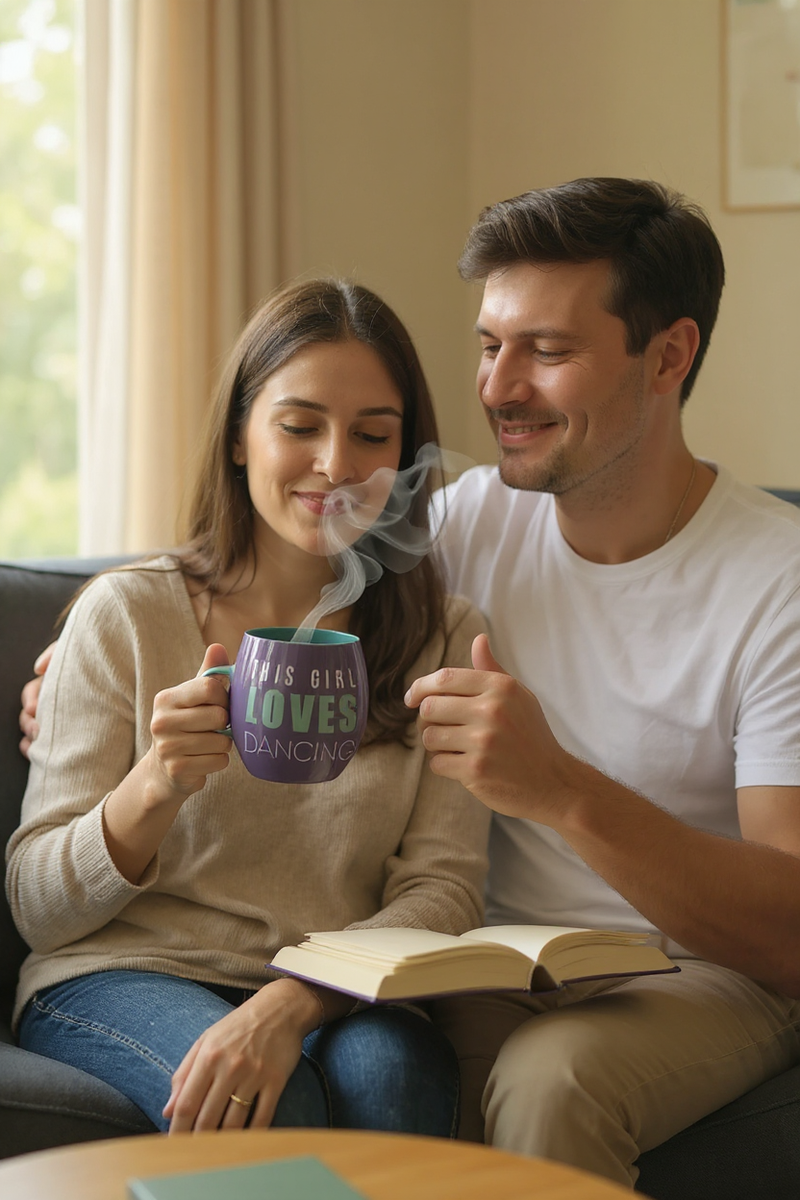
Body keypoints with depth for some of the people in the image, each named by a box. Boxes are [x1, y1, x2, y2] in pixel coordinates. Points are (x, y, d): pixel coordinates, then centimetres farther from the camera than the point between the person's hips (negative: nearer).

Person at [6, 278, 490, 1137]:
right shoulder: (126, 613, 0)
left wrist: (292, 1004, -24)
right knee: (274, 1105, -32)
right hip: (116, 978, -1)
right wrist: (156, 786, -22)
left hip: (334, 1002, 2)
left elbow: (442, 892, -4)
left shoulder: (444, 638, 5)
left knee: (389, 1069, -32)